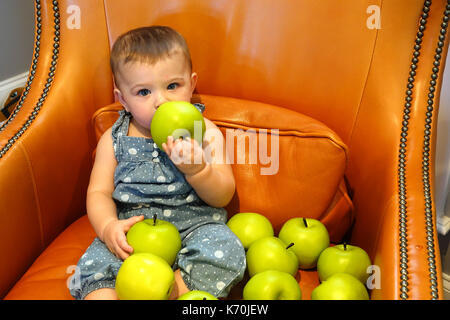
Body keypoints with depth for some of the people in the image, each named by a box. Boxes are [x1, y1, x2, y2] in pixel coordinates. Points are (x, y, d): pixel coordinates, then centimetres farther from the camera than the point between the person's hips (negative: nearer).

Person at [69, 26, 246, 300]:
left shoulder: (204, 132, 0)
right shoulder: (114, 139, 6)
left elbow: (223, 197, -3)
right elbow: (99, 192, 6)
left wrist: (197, 170, -24)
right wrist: (108, 226, -16)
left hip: (194, 225, -1)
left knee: (226, 251, -29)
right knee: (95, 264, -23)